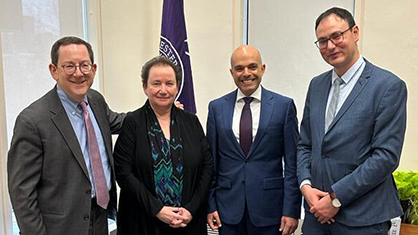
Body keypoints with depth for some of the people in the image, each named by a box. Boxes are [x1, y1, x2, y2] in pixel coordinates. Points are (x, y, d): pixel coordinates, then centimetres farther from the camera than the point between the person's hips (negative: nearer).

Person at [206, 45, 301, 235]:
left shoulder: (284, 106, -3)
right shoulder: (217, 107, 4)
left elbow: (292, 163, -3)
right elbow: (211, 161, 6)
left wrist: (291, 210, -6)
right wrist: (210, 205, 2)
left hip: (269, 207, -1)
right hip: (228, 207, 2)